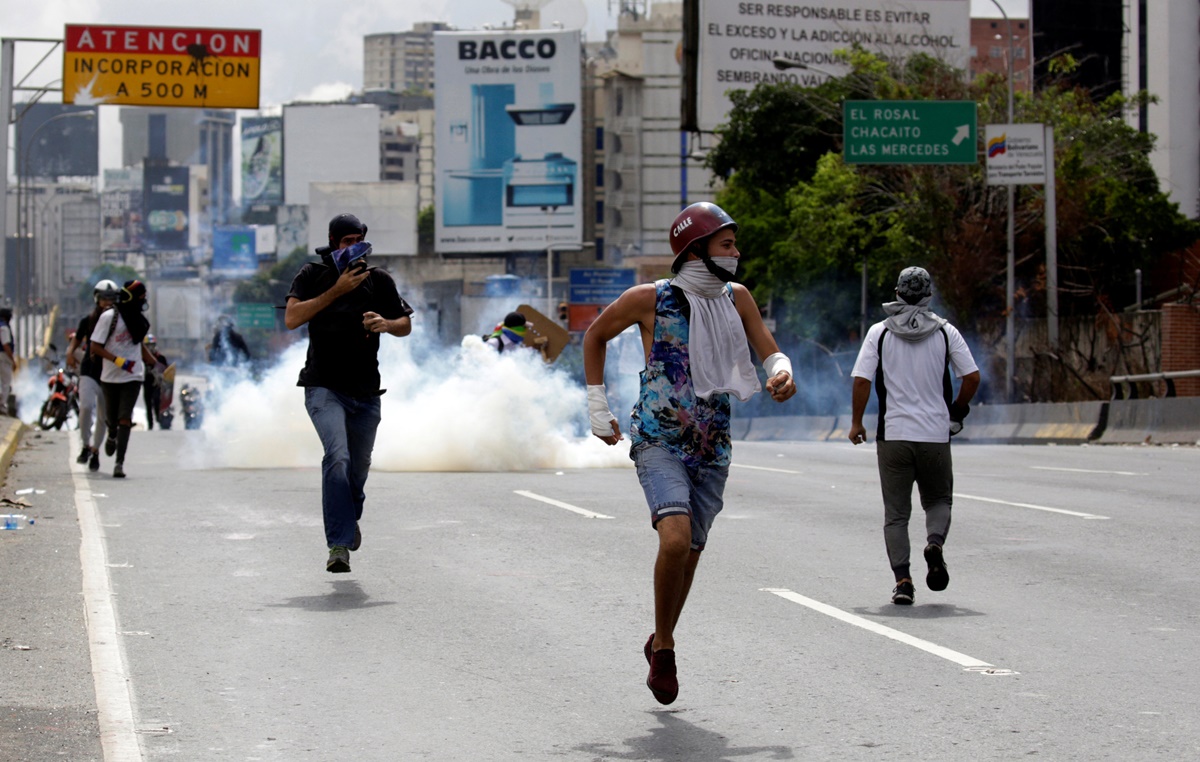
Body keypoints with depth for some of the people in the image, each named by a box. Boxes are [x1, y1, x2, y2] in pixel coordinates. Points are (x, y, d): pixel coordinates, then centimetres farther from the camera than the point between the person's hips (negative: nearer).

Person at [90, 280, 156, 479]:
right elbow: (95, 347, -12)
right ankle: (112, 436, 47)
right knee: (111, 417, 10)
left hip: (133, 376, 3)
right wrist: (118, 361, -21)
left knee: (125, 418, -11)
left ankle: (120, 462, -15)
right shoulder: (109, 317, -10)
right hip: (111, 377, -3)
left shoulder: (137, 318, 10)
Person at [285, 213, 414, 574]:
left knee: (359, 467, 14)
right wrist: (337, 290, -17)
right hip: (324, 388, -4)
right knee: (337, 456, -25)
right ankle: (339, 545, -25)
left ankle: (349, 517, 48)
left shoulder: (379, 280, 6)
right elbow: (291, 319, -14)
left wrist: (385, 323, -10)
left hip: (365, 392, 4)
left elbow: (406, 325, 14)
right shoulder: (313, 276, -1)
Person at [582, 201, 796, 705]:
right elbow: (596, 336, 8)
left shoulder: (736, 299, 3)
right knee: (676, 538, -24)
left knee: (689, 554, 11)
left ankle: (660, 642, 36)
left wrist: (781, 373, -22)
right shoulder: (650, 300, -7)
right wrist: (597, 408, 6)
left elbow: (770, 352, 3)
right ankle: (664, 648, -5)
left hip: (712, 448, 4)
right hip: (658, 442, -4)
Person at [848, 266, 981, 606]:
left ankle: (902, 579, -5)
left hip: (893, 434, 0)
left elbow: (861, 381, -5)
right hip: (935, 434, 0)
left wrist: (856, 422, 6)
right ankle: (935, 542, -12)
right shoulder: (945, 332, 1)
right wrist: (956, 412, 14)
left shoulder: (879, 332, 0)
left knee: (896, 512, 7)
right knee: (938, 499, 18)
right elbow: (972, 377, -3)